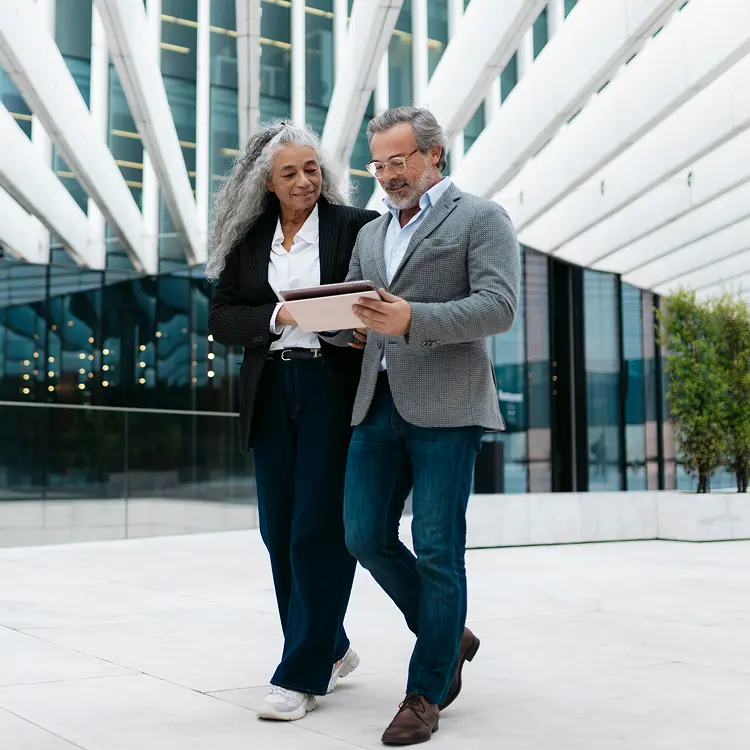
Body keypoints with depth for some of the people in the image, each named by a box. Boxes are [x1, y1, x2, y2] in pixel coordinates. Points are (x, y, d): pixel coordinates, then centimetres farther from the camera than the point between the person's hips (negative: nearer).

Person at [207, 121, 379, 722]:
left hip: (333, 387, -4)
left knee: (319, 530, -5)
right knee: (280, 529, 9)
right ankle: (329, 650, 27)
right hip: (271, 393, 5)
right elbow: (222, 320, 5)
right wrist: (279, 316, -11)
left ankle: (303, 676, 3)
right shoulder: (249, 239, 10)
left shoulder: (354, 226, 0)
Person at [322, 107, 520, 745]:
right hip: (379, 403, 6)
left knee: (437, 551, -4)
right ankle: (449, 637, 25)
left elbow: (499, 306, -11)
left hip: (445, 405, -6)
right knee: (366, 537, 3)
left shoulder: (481, 219, 3)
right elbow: (350, 322, 23)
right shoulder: (371, 234, 22)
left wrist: (412, 320, -23)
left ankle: (426, 692, 9)